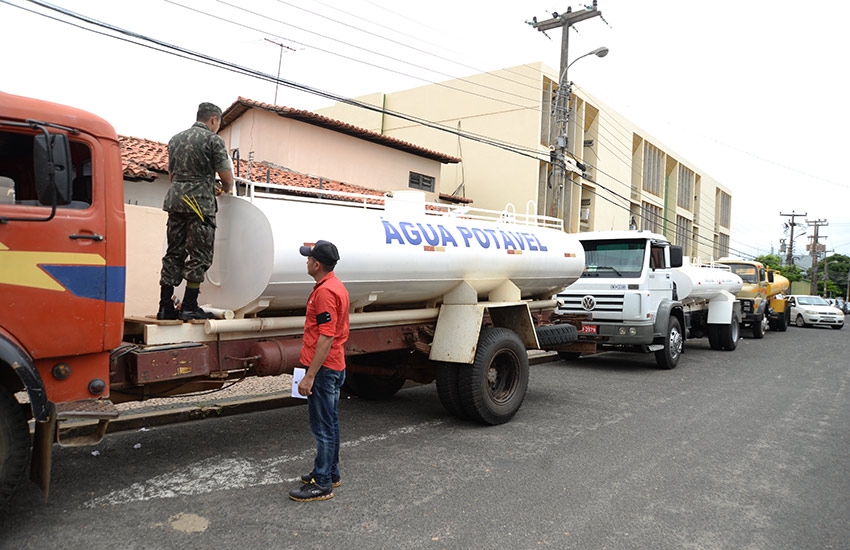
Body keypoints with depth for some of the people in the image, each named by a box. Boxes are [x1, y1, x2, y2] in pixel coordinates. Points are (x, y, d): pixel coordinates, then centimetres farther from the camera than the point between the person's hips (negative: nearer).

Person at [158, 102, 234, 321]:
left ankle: (165, 307, 11)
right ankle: (189, 307, -2)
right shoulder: (213, 140, -4)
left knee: (174, 253, 10)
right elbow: (227, 178, -5)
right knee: (199, 256, -2)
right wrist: (226, 190, 17)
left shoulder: (176, 139, 17)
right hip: (200, 202, -7)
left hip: (175, 198, 7)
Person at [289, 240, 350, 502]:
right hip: (335, 366, 11)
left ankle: (322, 484, 7)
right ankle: (330, 473, 30)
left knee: (323, 427, -2)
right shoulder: (337, 286, 12)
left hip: (324, 368, -11)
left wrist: (310, 376, -23)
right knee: (330, 423, 18)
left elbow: (326, 338, -25)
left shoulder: (325, 291, -20)